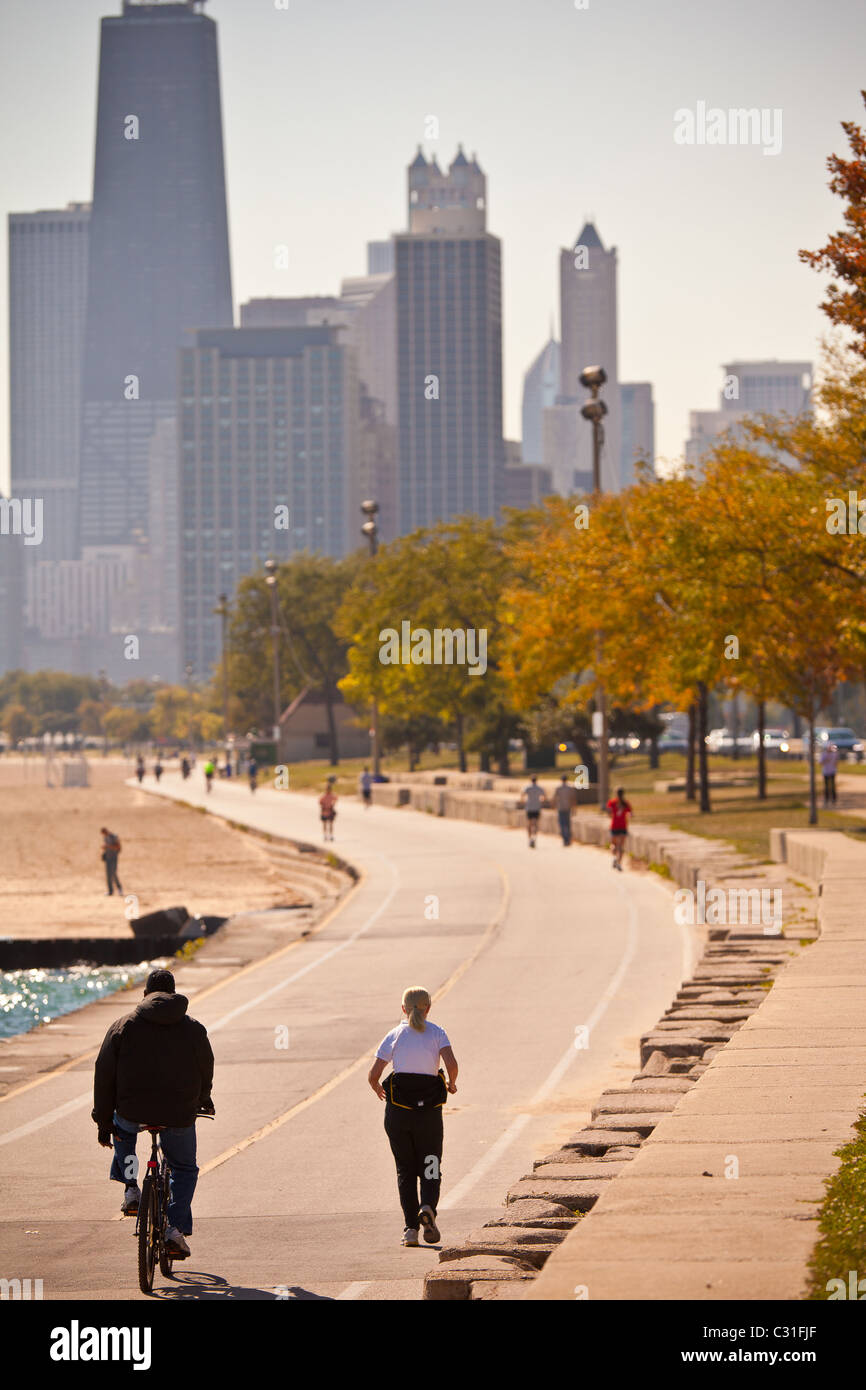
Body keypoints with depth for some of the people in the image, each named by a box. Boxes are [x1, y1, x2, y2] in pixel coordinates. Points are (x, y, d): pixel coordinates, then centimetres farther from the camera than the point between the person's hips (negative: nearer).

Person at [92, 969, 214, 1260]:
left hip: (134, 1110, 0)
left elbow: (104, 1076, 3)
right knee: (184, 1169, 23)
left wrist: (104, 1121, 10)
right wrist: (203, 1101, 39)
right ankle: (176, 1229, 6)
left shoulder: (123, 1026, 4)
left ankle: (130, 1189, 23)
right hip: (179, 1115, 0)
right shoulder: (194, 1029, 6)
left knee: (123, 1127, 37)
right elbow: (206, 1072, 18)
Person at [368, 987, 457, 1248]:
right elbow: (452, 1064, -13)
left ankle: (411, 1227, 0)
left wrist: (378, 1089, 21)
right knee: (430, 1167, 10)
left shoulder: (394, 1036, 4)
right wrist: (451, 1084, 7)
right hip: (429, 1109, -1)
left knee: (405, 1170, 10)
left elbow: (373, 1075, 0)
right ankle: (428, 1208, -19)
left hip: (398, 1109, 1)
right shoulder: (436, 1033, 2)